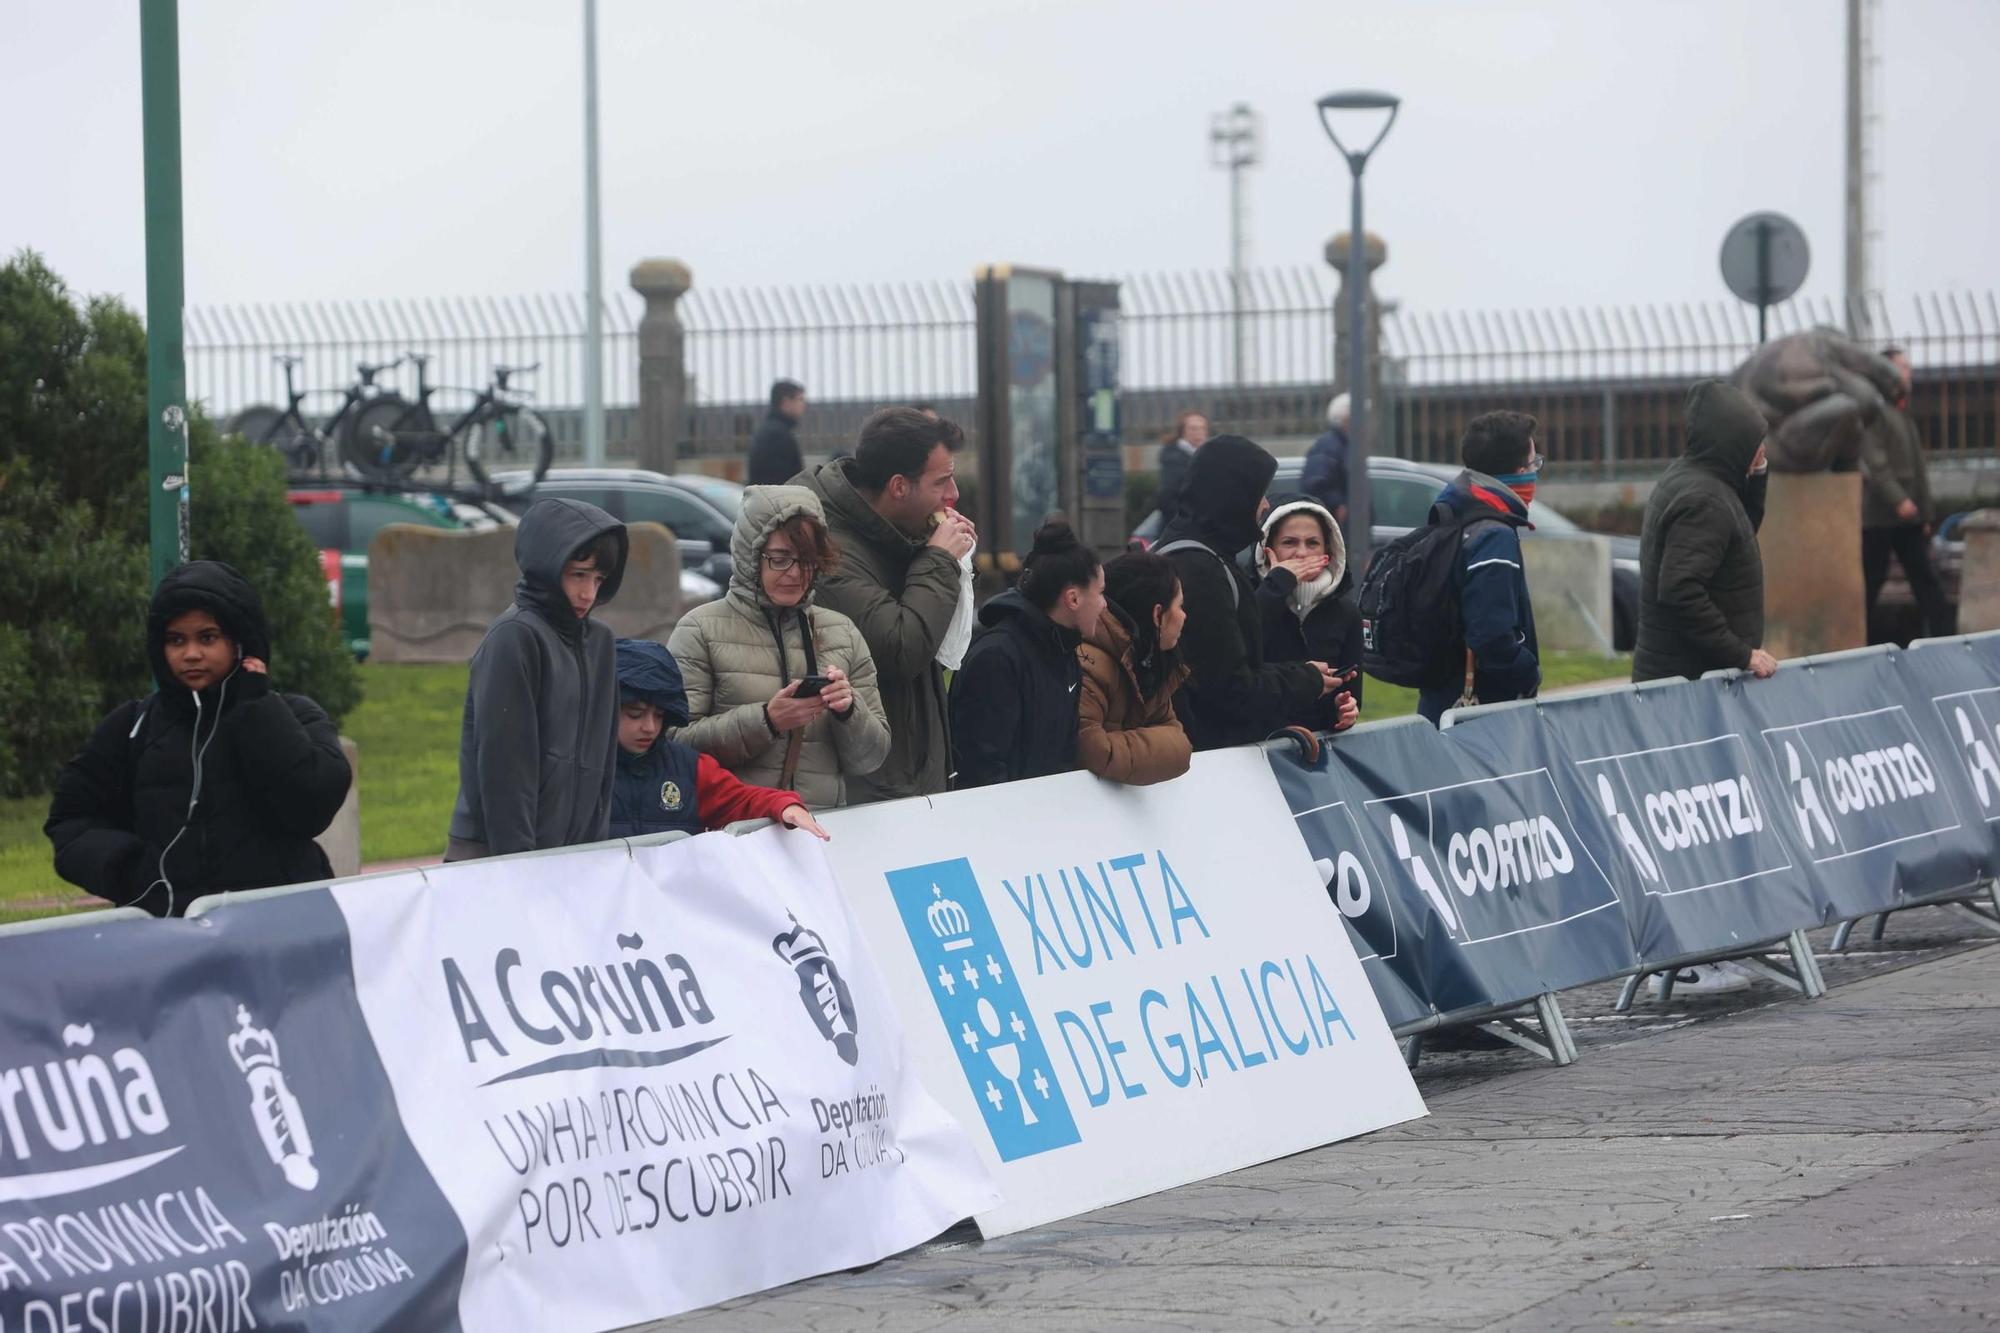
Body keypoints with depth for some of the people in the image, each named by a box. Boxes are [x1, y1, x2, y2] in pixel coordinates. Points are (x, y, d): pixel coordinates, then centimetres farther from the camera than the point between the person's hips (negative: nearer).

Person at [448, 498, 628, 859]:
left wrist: (599, 842, 9)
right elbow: (502, 763, -15)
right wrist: (517, 854, -18)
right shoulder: (515, 636, -10)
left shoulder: (598, 641, 13)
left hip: (572, 852, 7)